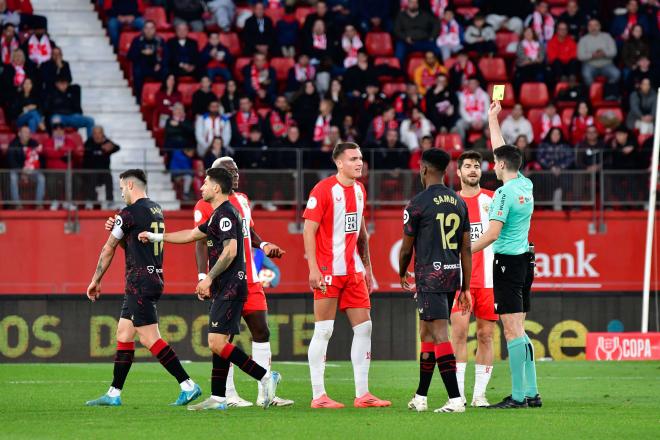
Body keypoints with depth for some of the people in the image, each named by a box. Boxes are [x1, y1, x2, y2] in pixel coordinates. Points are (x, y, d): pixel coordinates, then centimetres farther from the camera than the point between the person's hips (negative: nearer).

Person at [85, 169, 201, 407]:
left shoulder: (129, 213, -12)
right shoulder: (156, 211, 15)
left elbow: (108, 249, -2)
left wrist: (95, 281, 8)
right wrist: (116, 229, 9)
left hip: (140, 283, -10)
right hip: (155, 279, 10)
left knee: (149, 338, -11)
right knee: (123, 335, 12)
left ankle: (188, 385, -15)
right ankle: (114, 394, 14)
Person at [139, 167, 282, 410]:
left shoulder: (225, 214, -13)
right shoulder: (218, 215, 20)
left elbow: (230, 251, -23)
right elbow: (192, 234, 32)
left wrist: (208, 278, -20)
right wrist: (157, 237, 34)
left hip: (230, 289, -10)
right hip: (224, 290, 10)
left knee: (217, 343, -15)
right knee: (219, 344, 9)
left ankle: (265, 376, -13)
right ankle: (218, 398, 9)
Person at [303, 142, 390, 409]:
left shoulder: (359, 190, 13)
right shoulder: (324, 190, -10)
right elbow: (308, 229, -12)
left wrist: (367, 269, 20)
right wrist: (313, 268, -19)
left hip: (354, 272, 7)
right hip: (328, 273, -7)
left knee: (364, 328, 4)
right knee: (323, 331, -4)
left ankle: (362, 394, 9)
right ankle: (318, 396, 0)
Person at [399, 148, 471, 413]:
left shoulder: (418, 204, -9)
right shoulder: (458, 202, 11)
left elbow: (407, 248, -2)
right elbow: (466, 248, 10)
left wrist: (403, 275, 18)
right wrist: (465, 288, 14)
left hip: (430, 278, -7)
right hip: (453, 275, 7)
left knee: (439, 336, -10)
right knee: (427, 334, 17)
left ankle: (456, 399, -19)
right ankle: (420, 397, 23)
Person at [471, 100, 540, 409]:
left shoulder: (504, 193, -14)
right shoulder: (526, 186, 9)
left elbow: (492, 233, -20)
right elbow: (503, 151, 23)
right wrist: (492, 119, 31)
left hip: (508, 262, -9)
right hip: (524, 260, 9)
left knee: (513, 330, -9)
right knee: (519, 331, 12)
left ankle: (518, 395, -12)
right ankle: (531, 393, 11)